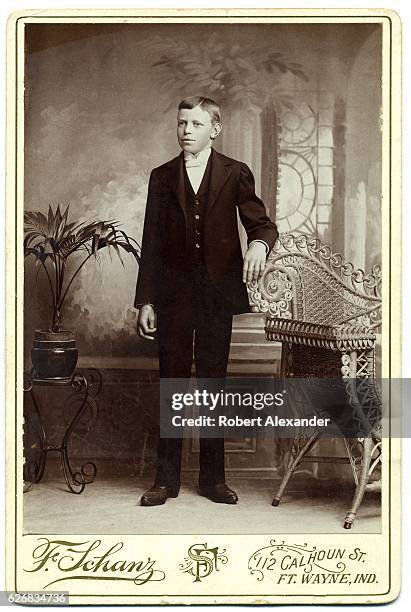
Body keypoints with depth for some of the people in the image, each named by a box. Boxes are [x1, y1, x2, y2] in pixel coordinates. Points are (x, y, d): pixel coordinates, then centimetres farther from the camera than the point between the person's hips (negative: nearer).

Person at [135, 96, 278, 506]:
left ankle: (213, 477, 15)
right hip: (173, 294, 1)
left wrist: (259, 244, -27)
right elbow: (151, 243, 6)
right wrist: (145, 301, 1)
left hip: (217, 291, -1)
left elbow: (261, 222, -2)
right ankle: (166, 479, 11)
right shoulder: (162, 177, 8)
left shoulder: (235, 174, 4)